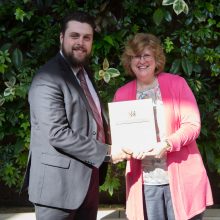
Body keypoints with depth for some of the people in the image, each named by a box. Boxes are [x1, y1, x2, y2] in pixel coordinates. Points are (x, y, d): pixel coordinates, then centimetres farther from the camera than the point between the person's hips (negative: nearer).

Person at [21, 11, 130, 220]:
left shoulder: (84, 72, 14)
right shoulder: (48, 79, -17)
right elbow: (57, 134, -24)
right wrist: (106, 152, -20)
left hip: (88, 178, 9)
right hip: (60, 183, -9)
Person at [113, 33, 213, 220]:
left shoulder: (177, 83, 1)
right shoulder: (122, 94, 7)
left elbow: (193, 124, -4)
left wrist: (167, 144, -20)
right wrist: (129, 147, -13)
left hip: (181, 178, -2)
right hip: (144, 182, 2)